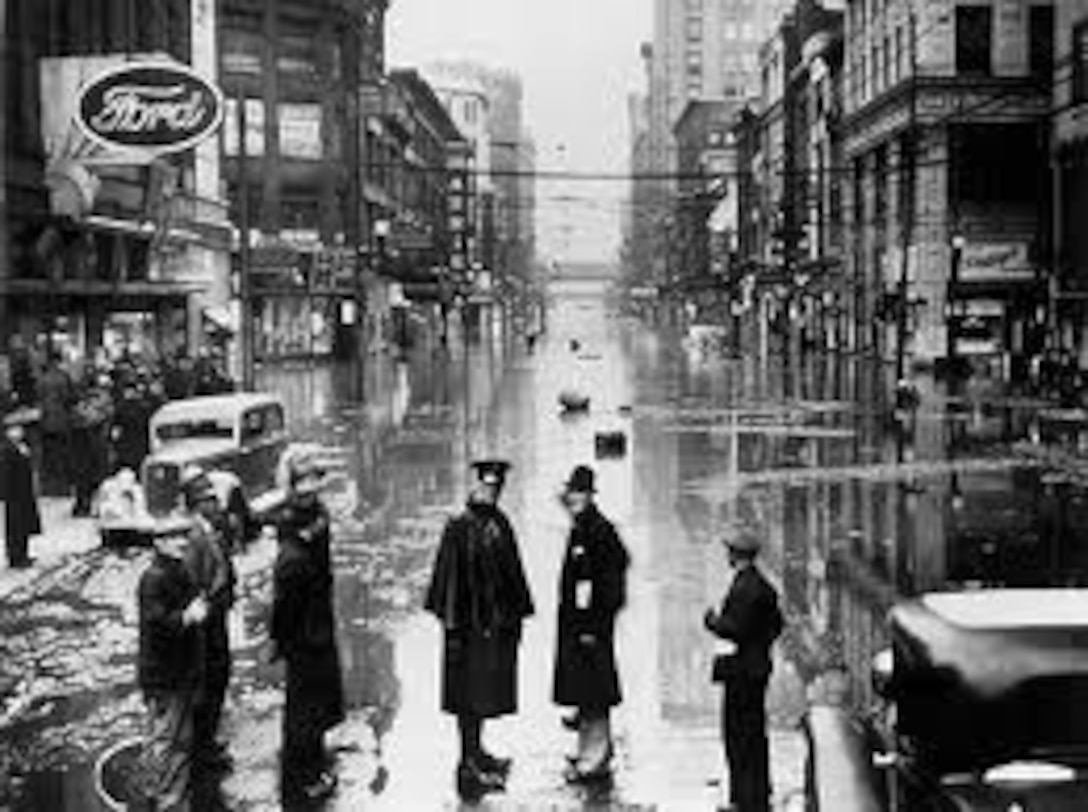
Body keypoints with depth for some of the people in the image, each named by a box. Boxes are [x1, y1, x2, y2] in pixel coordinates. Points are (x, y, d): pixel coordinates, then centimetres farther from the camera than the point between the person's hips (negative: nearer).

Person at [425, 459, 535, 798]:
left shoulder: (502, 525, 7)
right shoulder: (459, 527, -11)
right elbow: (448, 576, -11)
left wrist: (517, 615, 12)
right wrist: (451, 622, -14)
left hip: (499, 621, 6)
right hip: (470, 621, -6)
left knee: (486, 690, 14)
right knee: (469, 692, 0)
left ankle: (475, 751, 28)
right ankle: (469, 764, 8)